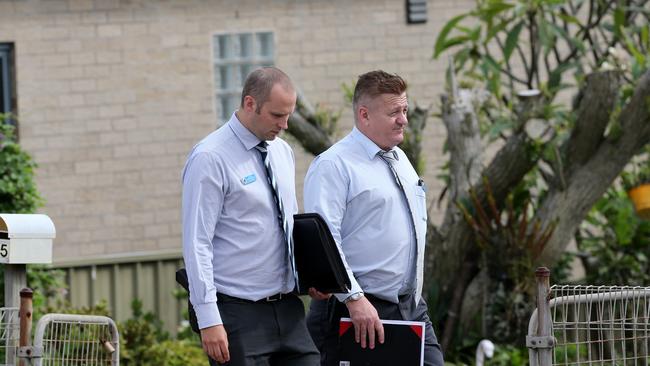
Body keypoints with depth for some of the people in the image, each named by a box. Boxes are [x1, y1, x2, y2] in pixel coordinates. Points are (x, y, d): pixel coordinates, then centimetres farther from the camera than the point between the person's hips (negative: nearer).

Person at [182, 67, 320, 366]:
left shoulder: (282, 152, 13)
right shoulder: (210, 159, -11)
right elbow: (197, 243, -15)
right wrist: (209, 320, -20)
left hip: (287, 308, 7)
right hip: (238, 314, -7)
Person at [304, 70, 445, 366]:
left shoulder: (400, 160, 17)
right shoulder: (334, 165, -11)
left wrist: (415, 295, 19)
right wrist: (355, 299, -25)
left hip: (412, 307, 8)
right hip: (359, 310, -8)